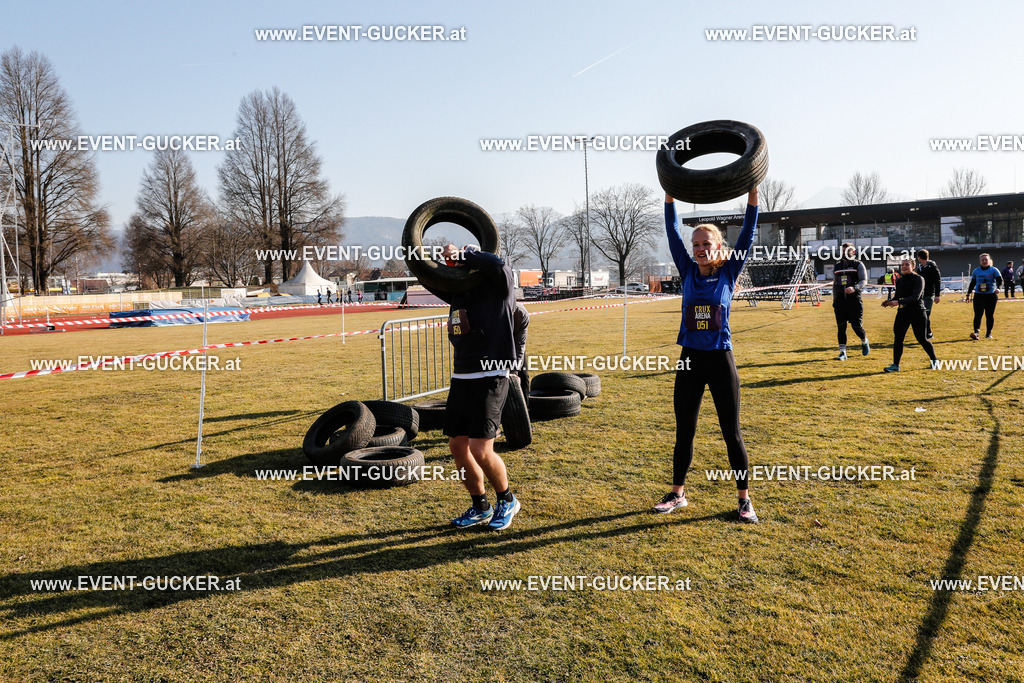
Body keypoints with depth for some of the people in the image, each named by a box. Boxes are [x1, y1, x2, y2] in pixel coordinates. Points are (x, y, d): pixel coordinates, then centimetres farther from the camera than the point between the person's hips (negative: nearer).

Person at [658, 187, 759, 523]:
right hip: (690, 359, 2)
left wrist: (752, 192, -11)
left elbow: (747, 234, -5)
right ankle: (677, 493, 24)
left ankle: (744, 499, 18)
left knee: (732, 432, 5)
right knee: (684, 432, 10)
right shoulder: (688, 272, 4)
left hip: (720, 359, -2)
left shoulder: (728, 272, 0)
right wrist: (669, 193, -4)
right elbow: (672, 233, 0)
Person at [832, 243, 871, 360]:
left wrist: (854, 288, -28)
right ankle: (842, 352, 2)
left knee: (856, 326, -4)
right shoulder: (837, 266, 16)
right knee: (841, 326, -2)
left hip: (854, 298, -4)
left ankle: (865, 342, 28)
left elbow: (864, 280, -8)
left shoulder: (858, 265, 3)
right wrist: (834, 301, 16)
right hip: (840, 299, 4)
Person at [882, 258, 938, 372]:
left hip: (917, 313, -5)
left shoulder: (919, 279, -9)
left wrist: (899, 302, -30)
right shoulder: (899, 281, 9)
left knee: (922, 339, 2)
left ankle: (934, 361, 24)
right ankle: (895, 365, 2)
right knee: (898, 338, -3)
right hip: (902, 313, 5)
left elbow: (916, 297, -21)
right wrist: (889, 302, -6)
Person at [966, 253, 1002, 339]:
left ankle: (989, 333, 13)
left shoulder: (994, 270, 2)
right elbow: (972, 283, 18)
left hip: (991, 296, -1)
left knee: (990, 315, 4)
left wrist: (998, 288, -26)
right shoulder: (976, 271, 9)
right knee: (978, 314, -13)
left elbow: (1000, 281, -6)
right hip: (979, 296, 1)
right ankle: (976, 332, -24)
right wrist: (968, 294, 15)